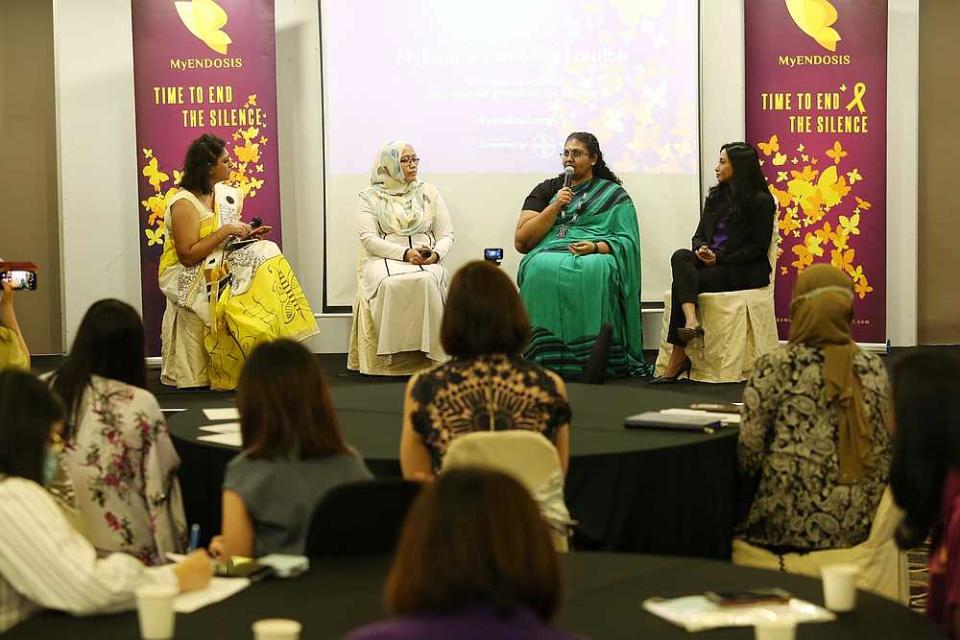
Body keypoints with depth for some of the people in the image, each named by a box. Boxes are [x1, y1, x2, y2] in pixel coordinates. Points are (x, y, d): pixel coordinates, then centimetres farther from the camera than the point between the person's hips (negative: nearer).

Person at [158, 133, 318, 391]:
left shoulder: (224, 194, 10)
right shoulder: (184, 203, -16)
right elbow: (188, 255, -22)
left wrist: (246, 234, 0)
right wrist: (225, 231, -20)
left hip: (218, 268, 8)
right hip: (189, 279, -8)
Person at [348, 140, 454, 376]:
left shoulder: (429, 193, 16)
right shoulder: (370, 197, 9)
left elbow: (447, 235, 12)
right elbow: (368, 238, -3)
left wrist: (435, 254, -12)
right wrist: (405, 253, -17)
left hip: (426, 260, 1)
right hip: (383, 258, -1)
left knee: (426, 281, -35)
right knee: (389, 284, -37)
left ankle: (427, 354, -29)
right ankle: (390, 358, -28)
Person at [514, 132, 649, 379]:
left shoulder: (614, 195, 17)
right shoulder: (545, 190, 21)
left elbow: (627, 241, 6)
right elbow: (521, 242, 10)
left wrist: (596, 247, -14)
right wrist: (555, 207, 1)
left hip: (597, 259, -1)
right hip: (548, 254, 2)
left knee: (592, 270, -39)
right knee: (544, 270, -36)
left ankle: (592, 358, -35)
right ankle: (547, 359, -35)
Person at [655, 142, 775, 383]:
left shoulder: (760, 201, -3)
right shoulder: (715, 197, 19)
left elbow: (759, 247, -8)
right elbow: (699, 235, 18)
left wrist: (720, 259, -16)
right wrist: (702, 249, -8)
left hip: (744, 271, -6)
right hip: (711, 262, 6)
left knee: (682, 283, -27)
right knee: (680, 256, -28)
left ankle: (678, 358, -27)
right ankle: (691, 320, -46)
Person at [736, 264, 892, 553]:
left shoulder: (774, 367, -10)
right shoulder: (873, 367, 2)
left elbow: (749, 452, -9)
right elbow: (888, 446, 8)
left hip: (796, 523, -4)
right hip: (863, 524, 4)